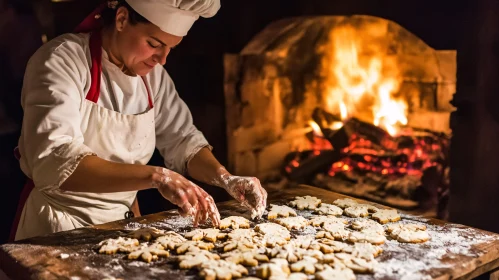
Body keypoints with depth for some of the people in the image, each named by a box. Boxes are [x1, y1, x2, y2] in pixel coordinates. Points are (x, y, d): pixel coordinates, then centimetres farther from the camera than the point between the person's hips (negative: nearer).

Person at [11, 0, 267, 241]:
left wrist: (225, 179, -18)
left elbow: (182, 140, 1)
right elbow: (54, 163, -35)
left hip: (124, 223, 0)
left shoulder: (152, 73, -4)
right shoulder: (62, 60, -21)